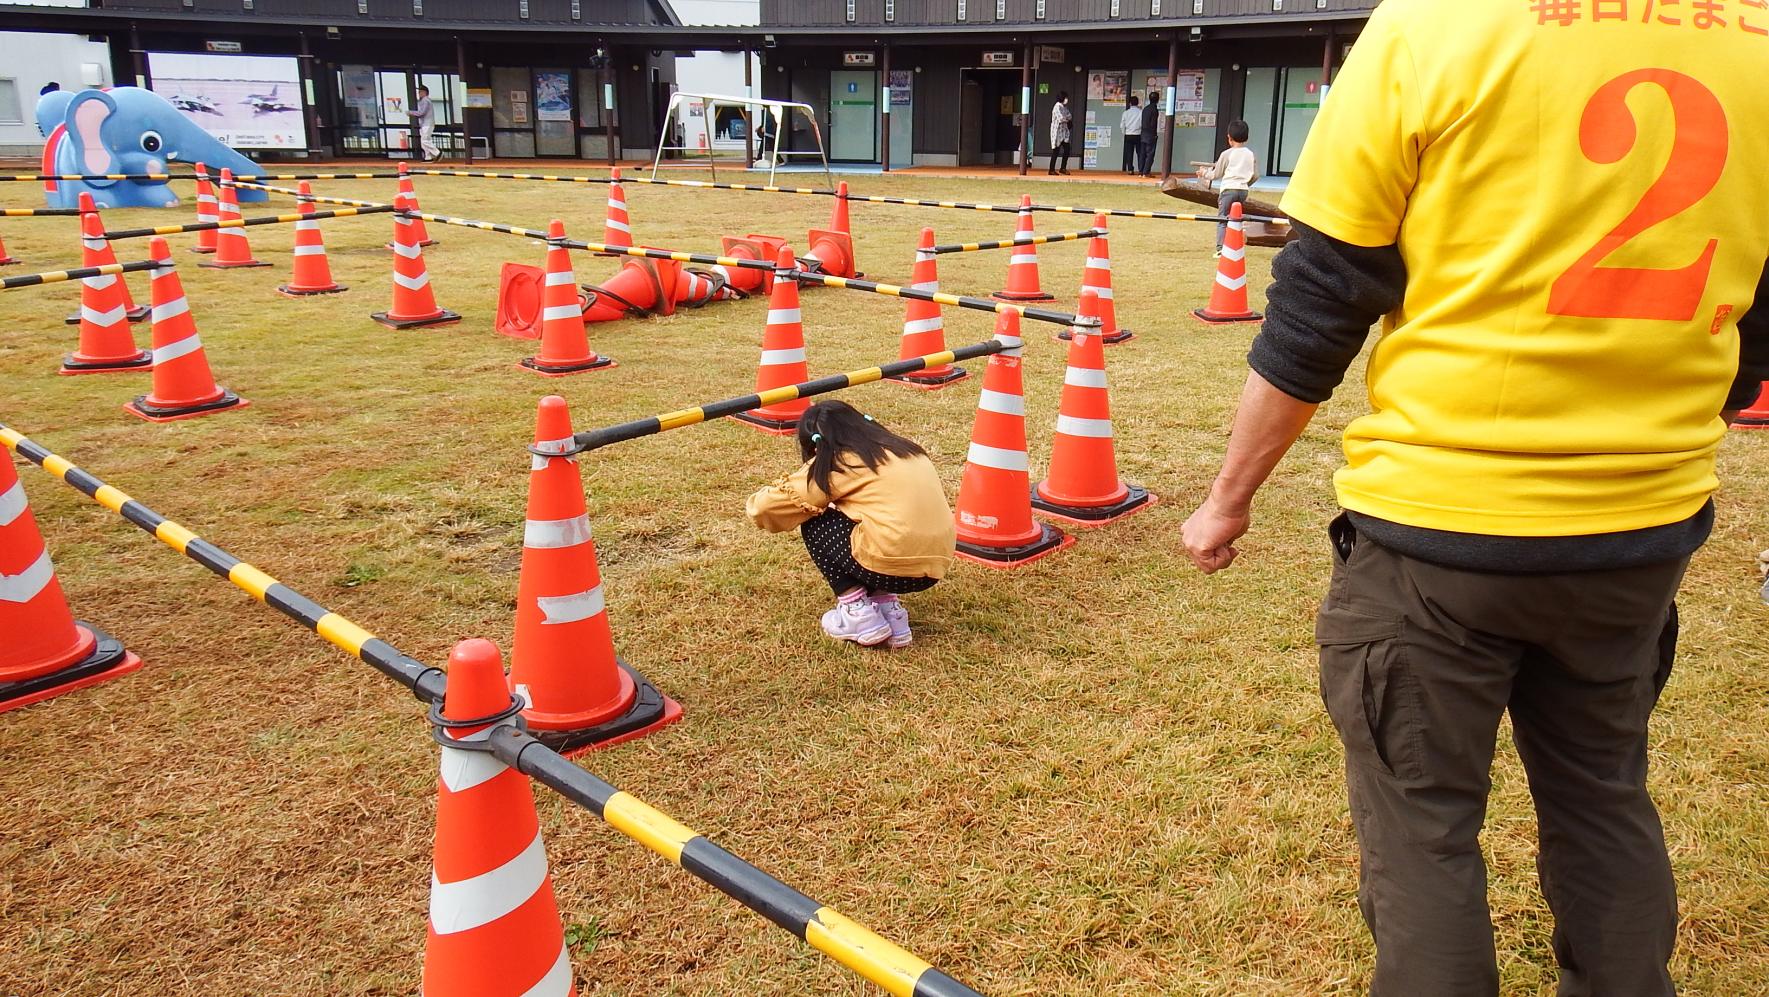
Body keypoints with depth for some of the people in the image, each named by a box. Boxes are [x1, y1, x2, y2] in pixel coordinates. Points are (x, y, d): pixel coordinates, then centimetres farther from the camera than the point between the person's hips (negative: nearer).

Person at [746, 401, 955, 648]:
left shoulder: (833, 463, 2)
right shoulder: (904, 448, 20)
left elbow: (768, 507, 5)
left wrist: (755, 503, 30)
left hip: (892, 565, -7)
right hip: (936, 568, 7)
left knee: (814, 524, 12)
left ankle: (858, 613, 8)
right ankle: (887, 606, 16)